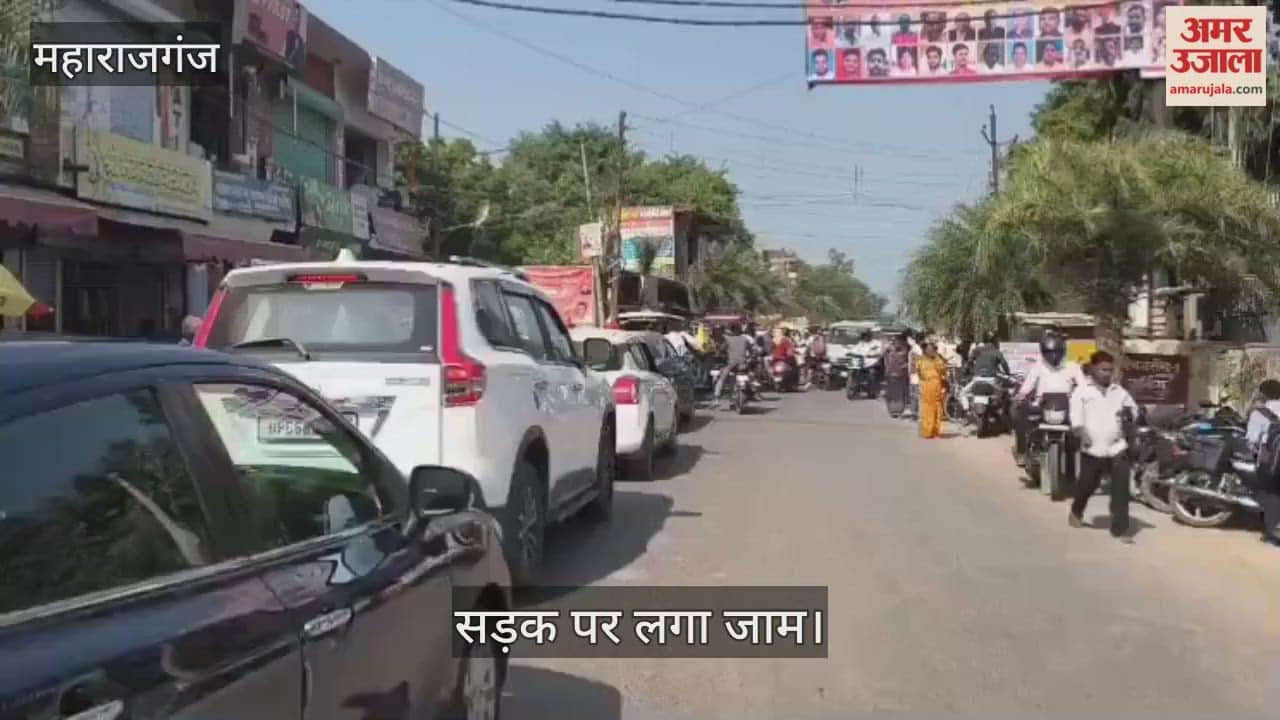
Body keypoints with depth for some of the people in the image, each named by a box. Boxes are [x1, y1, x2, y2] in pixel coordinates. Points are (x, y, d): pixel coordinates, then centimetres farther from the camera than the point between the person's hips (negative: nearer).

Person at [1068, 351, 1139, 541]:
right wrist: (1081, 431, -26)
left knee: (1121, 489, -5)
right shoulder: (1082, 391, -1)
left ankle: (1120, 529, 0)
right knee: (1086, 485, 13)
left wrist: (1129, 412, -3)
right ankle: (1076, 512, 42)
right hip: (1092, 449, -2)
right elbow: (1075, 415, -10)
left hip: (1117, 448, 2)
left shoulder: (1119, 391, 12)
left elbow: (1134, 410, 20)